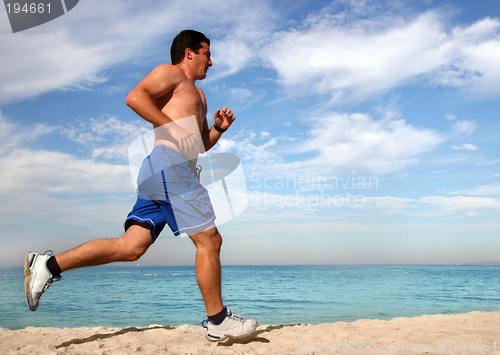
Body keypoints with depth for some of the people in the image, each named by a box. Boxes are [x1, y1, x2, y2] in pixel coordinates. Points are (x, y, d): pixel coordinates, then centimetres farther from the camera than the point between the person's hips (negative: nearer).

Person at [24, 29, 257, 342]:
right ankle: (218, 321, 3)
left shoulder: (197, 94, 34)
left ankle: (49, 264, 2)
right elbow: (135, 96, -12)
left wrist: (219, 128, 17)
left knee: (130, 247, -1)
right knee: (209, 240, -7)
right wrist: (173, 128, -14)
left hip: (158, 175, 10)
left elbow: (202, 144, 37)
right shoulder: (171, 73, 5)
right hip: (169, 164, -10)